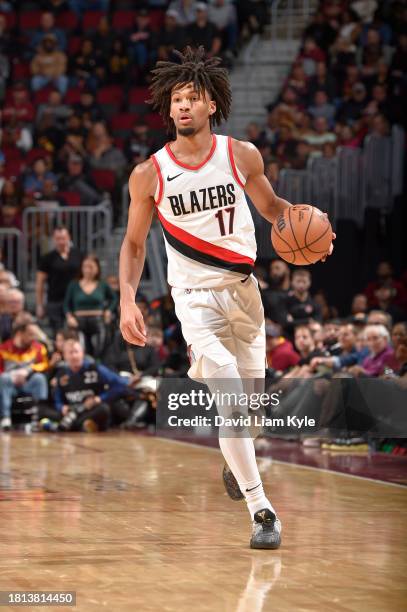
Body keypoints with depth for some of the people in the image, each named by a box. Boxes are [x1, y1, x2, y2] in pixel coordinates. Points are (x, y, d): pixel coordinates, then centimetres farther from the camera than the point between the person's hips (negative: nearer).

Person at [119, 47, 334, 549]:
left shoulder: (242, 156, -5)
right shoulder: (149, 175, -9)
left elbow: (270, 206, 12)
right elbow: (134, 244, 2)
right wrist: (127, 300, -11)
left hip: (243, 288, 3)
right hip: (194, 295, -3)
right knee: (228, 393, -22)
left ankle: (236, 460, 49)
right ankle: (261, 511, -21)